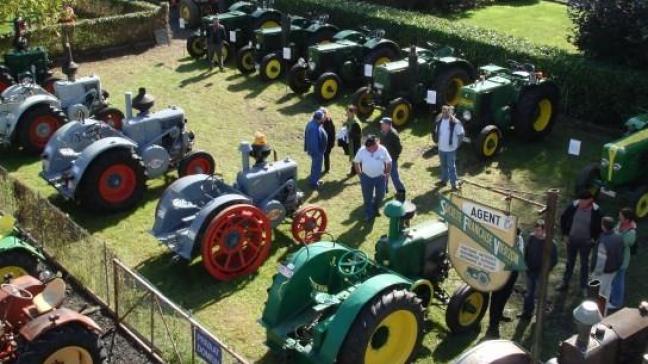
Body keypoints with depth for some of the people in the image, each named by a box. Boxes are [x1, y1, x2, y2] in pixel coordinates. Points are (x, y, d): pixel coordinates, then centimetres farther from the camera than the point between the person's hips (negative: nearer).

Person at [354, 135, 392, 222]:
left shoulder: (383, 150, -15)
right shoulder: (362, 151, -15)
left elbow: (389, 163, -3)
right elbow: (356, 162, -1)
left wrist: (386, 173, 0)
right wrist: (359, 173, 0)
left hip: (380, 177, 1)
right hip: (366, 177, -1)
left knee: (380, 195, 15)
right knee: (367, 197, 5)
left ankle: (375, 209, 42)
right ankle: (369, 214, 20)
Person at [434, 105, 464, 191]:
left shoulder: (455, 123, -16)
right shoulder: (439, 121, 0)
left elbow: (460, 134, -8)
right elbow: (436, 132, 17)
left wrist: (456, 144, -3)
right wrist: (437, 141, 12)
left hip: (451, 149, -5)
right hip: (441, 148, 5)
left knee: (451, 166, 1)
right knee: (443, 165, 19)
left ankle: (454, 184, 8)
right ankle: (444, 180, 33)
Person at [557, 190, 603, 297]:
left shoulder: (596, 211, -19)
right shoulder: (573, 206, -16)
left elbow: (600, 226, -3)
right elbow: (563, 218, -1)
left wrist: (594, 238, -5)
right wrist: (565, 233, -1)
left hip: (586, 241, -2)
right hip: (572, 239, 2)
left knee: (584, 264, 13)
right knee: (570, 262, 18)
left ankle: (584, 287, 27)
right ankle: (565, 283, 34)